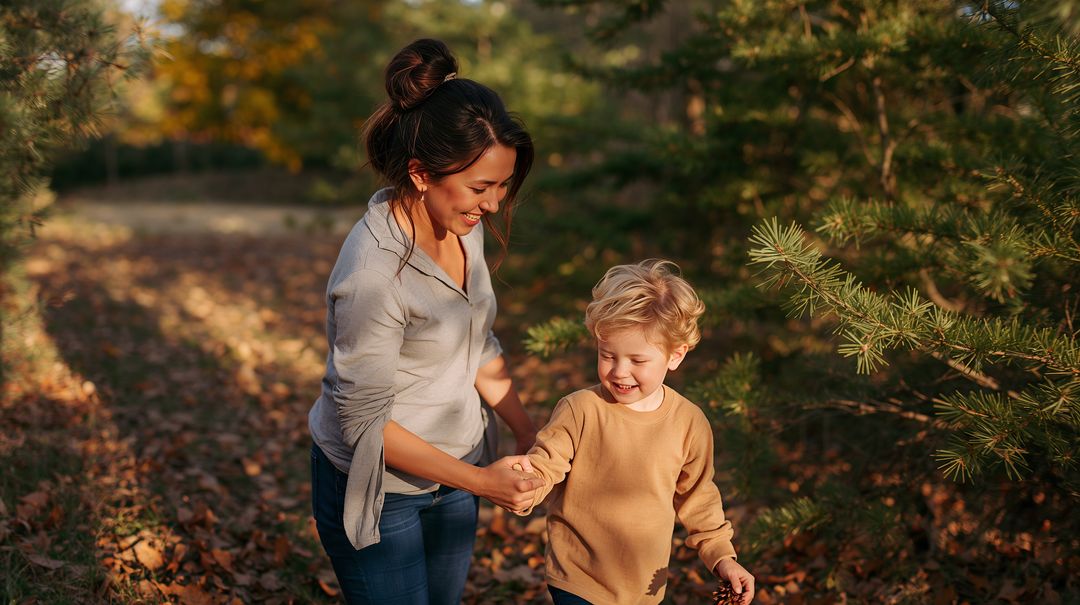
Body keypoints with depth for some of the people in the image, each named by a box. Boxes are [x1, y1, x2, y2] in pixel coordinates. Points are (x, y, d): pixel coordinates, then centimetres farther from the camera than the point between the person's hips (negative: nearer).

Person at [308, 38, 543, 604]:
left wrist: (527, 432, -1)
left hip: (452, 468, 7)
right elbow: (365, 421, -25)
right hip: (379, 489, -7)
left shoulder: (464, 225, -7)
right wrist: (480, 481, -22)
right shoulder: (373, 273, -31)